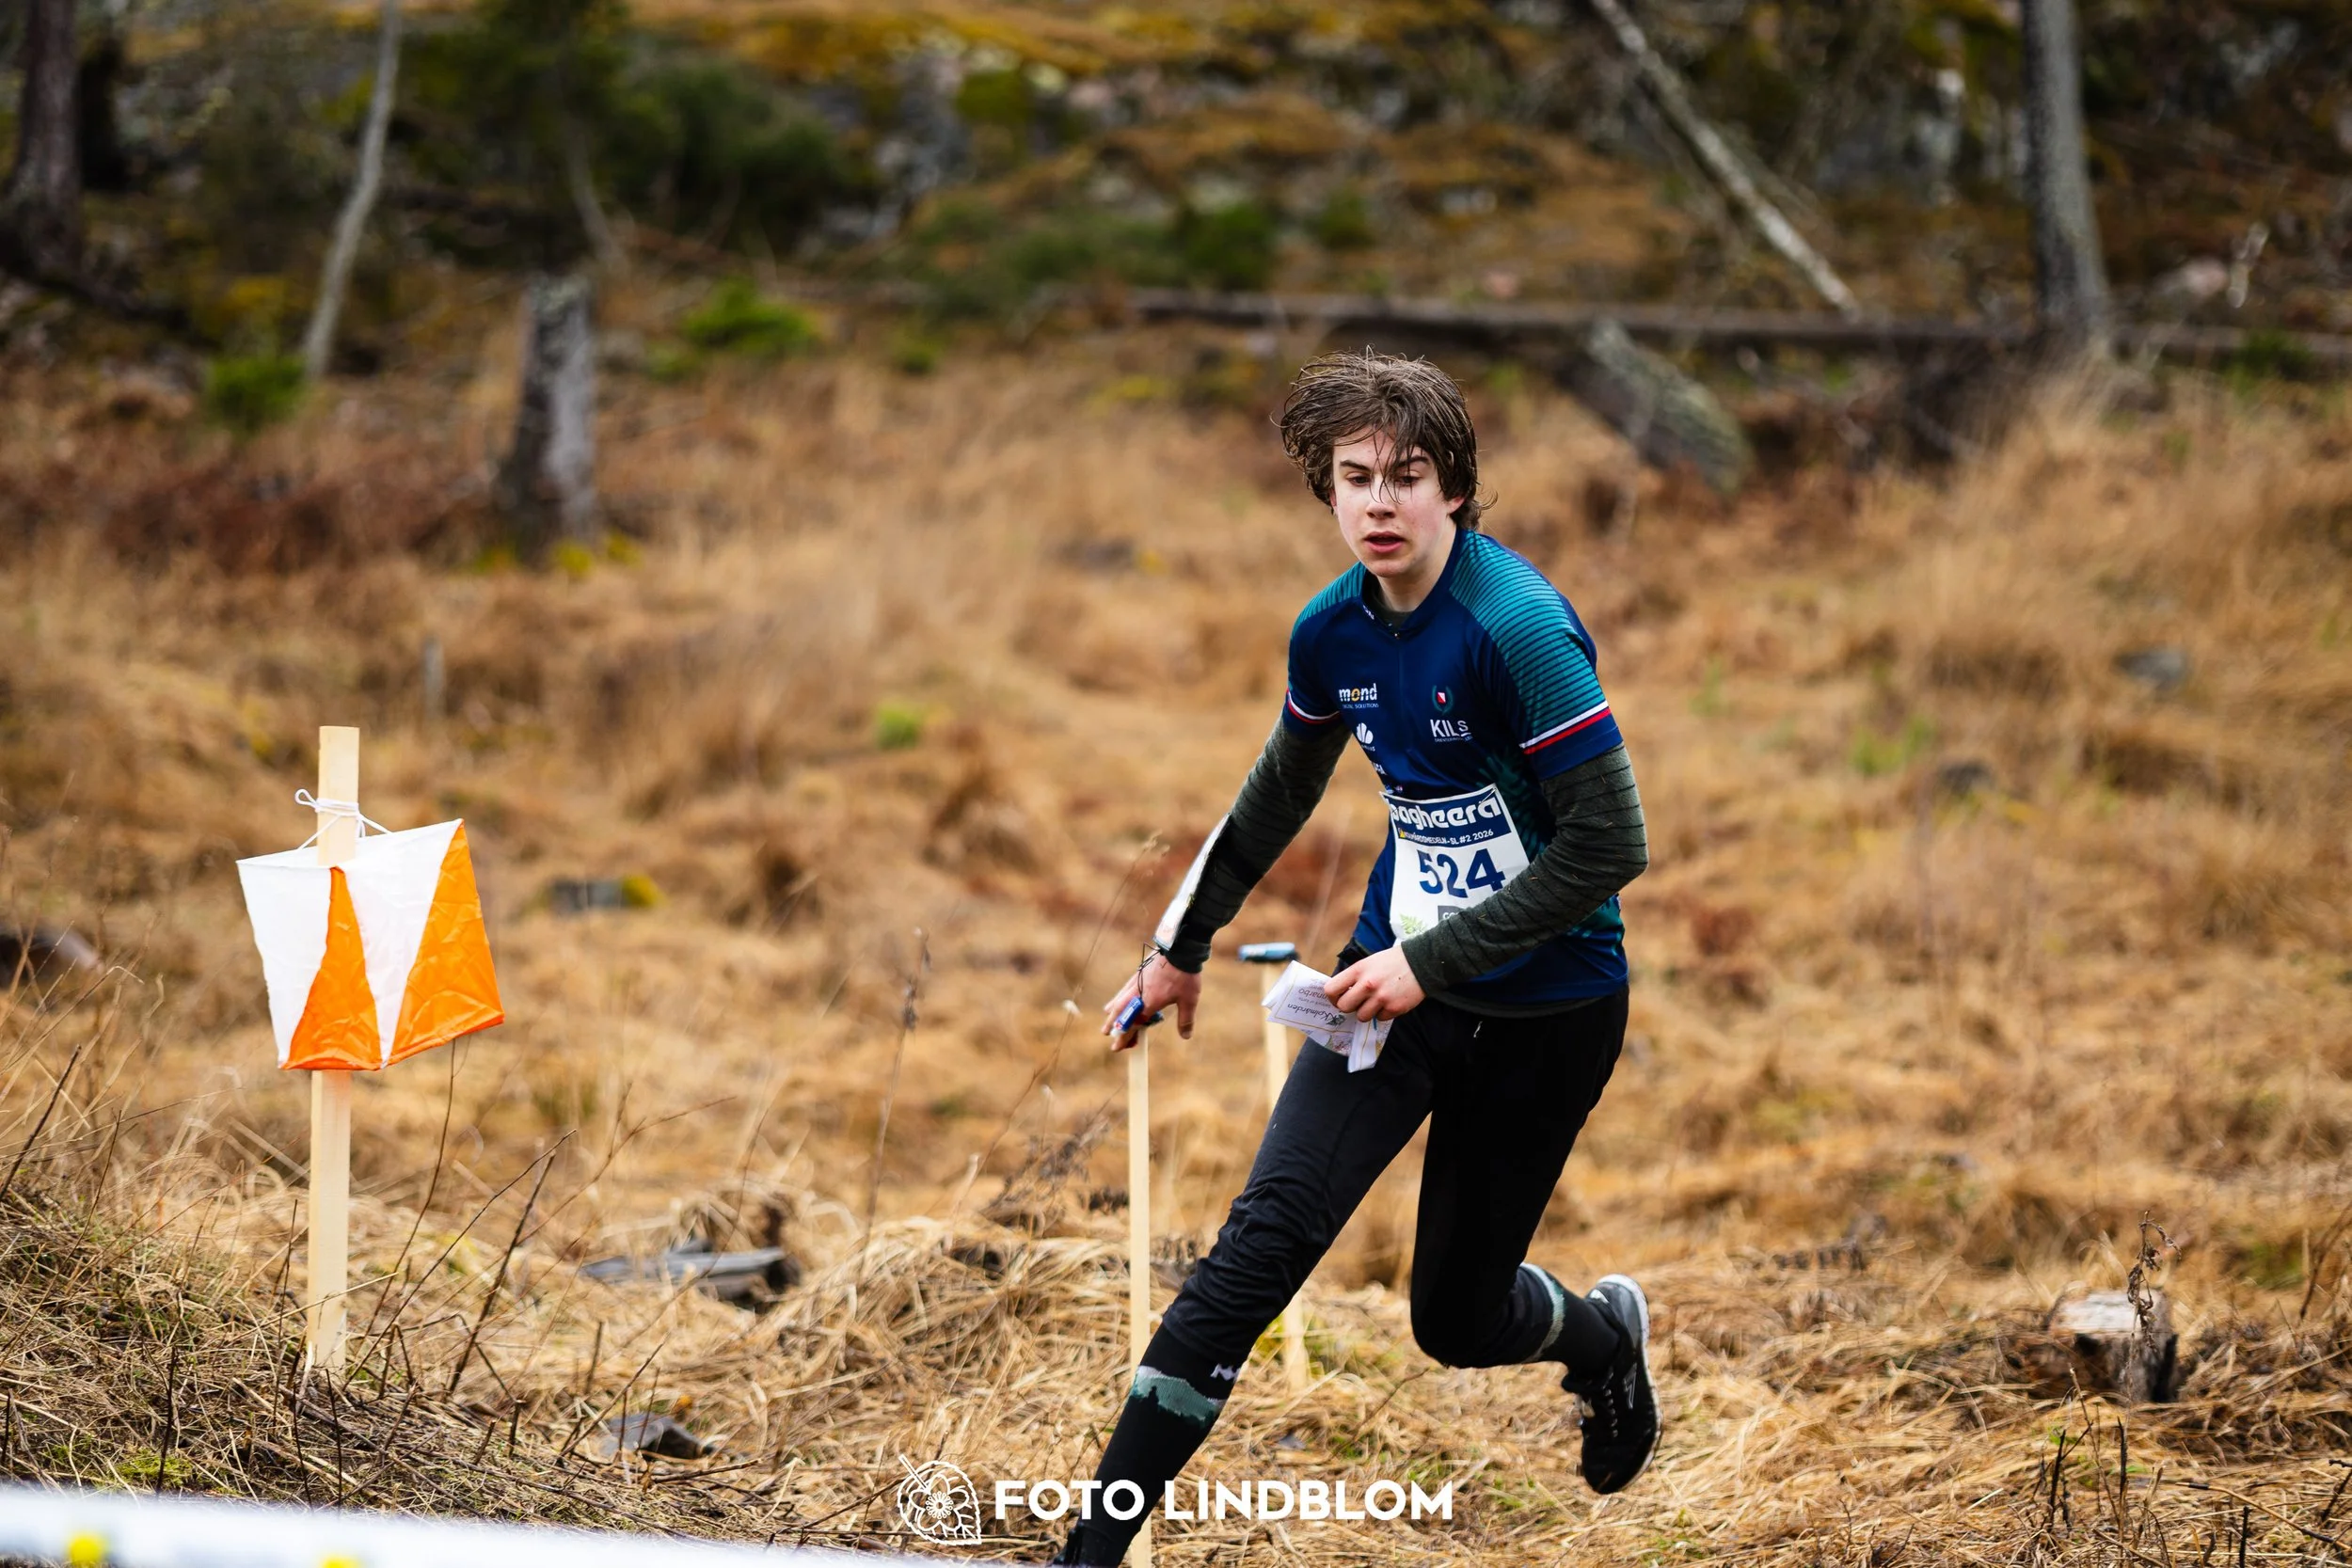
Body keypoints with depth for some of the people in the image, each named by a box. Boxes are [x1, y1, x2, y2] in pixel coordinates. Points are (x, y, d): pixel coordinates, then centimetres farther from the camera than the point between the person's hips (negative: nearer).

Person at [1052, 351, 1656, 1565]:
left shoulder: (1519, 630, -22)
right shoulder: (1332, 632, -1)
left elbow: (1610, 846, -21)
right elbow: (1279, 795, 19)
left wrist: (1434, 962, -21)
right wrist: (1181, 948, 28)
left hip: (1545, 1008, -4)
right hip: (1400, 975, 4)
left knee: (1454, 1320, 6)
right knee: (1266, 1234, -15)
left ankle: (1605, 1335, 44)